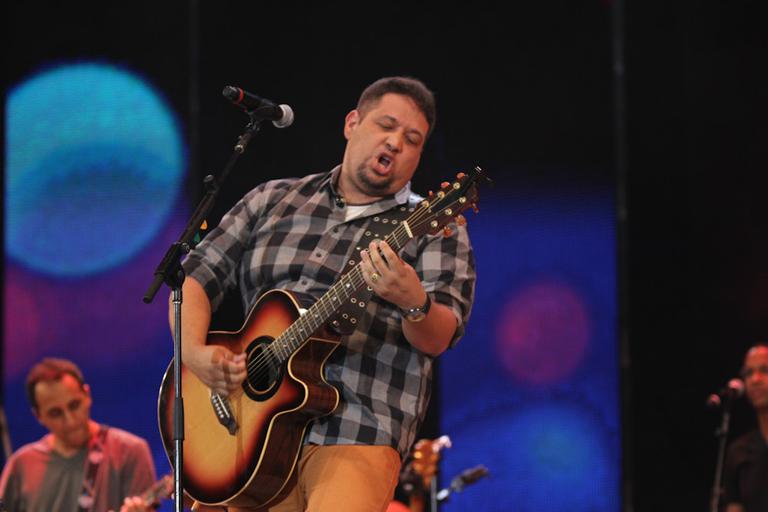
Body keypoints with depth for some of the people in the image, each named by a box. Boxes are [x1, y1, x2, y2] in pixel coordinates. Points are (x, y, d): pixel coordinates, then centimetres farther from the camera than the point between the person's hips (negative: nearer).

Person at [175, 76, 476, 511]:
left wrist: (414, 303, -30)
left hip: (355, 434, -4)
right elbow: (197, 278, 15)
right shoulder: (273, 200, 17)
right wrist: (195, 354, -3)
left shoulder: (434, 230, 6)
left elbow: (438, 339, -7)